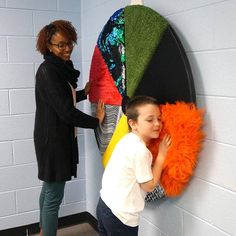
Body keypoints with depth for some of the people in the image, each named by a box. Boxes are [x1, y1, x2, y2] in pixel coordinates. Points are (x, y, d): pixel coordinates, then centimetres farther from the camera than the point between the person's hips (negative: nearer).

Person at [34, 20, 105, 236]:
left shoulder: (60, 68, 10)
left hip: (58, 138, 10)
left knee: (49, 189, 20)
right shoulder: (48, 70, -19)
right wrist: (96, 121, -11)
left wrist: (84, 93, 9)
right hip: (52, 140, -10)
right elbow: (66, 111, -23)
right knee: (54, 195, 0)